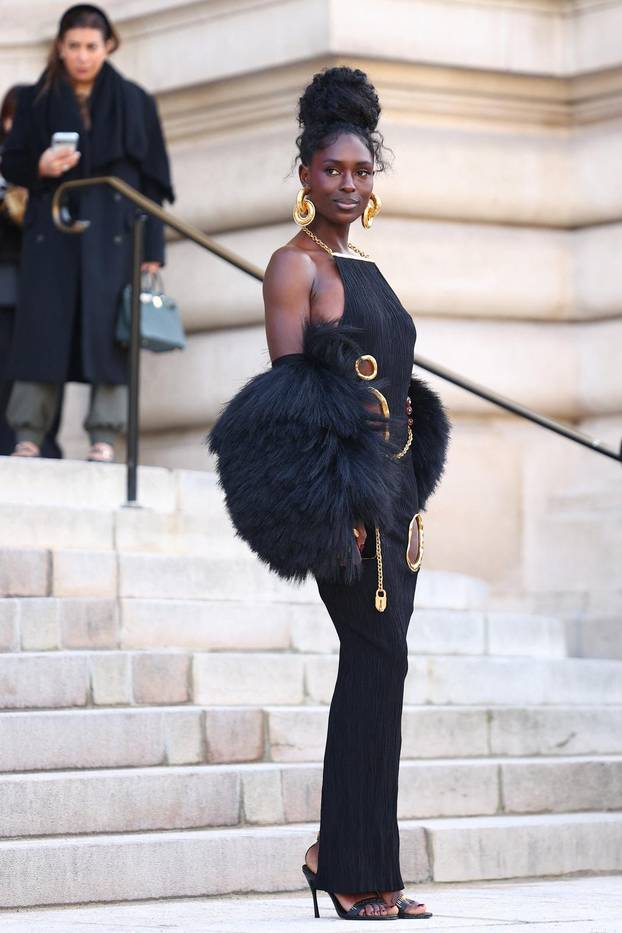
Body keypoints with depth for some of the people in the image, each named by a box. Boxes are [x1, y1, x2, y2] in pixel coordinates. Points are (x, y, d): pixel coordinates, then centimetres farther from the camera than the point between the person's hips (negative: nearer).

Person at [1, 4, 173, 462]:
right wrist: (39, 167, -14)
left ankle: (105, 437, -7)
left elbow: (152, 179, 5)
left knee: (107, 329, -7)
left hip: (112, 234, -1)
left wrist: (152, 248, -3)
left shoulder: (134, 102, 7)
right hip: (52, 231, 1)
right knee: (43, 327, -5)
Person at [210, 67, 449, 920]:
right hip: (340, 483, -8)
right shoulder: (296, 263, -4)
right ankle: (359, 874, -8)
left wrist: (411, 501, 18)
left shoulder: (367, 271, 19)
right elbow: (286, 389, -11)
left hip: (391, 484, 8)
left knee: (375, 665, 7)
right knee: (379, 659, -12)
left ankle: (339, 852, 13)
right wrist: (331, 498, -19)